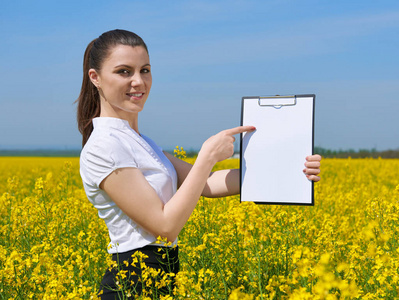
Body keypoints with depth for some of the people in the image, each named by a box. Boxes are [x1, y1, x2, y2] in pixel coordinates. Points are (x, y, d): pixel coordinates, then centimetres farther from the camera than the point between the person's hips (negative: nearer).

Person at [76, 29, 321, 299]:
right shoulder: (103, 147, -17)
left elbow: (205, 184, 4)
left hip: (159, 276, 8)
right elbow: (165, 226, -19)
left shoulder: (137, 142, 11)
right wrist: (209, 155, -16)